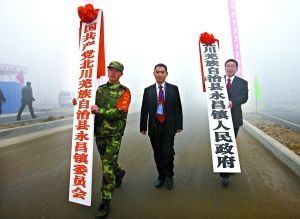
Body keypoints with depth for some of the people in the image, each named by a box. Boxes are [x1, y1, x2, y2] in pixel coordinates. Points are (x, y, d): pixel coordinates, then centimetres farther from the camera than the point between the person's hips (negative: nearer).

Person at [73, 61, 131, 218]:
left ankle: (106, 203, 9)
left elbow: (119, 113, -19)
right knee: (107, 161, 23)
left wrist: (100, 110, -28)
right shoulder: (100, 89, 9)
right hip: (99, 133, 6)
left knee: (107, 168, -6)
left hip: (114, 135, -5)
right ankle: (119, 173, 54)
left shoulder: (124, 92, -8)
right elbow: (91, 106, 15)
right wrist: (79, 104, -2)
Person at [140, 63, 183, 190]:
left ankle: (169, 176, 21)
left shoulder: (173, 89, 1)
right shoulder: (148, 90, 3)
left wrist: (179, 125, -1)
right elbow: (144, 109, 4)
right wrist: (143, 126, 2)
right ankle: (161, 176, 32)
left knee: (167, 152, -6)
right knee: (157, 154, 11)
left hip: (169, 126, -1)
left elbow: (178, 108, 2)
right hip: (154, 126, 2)